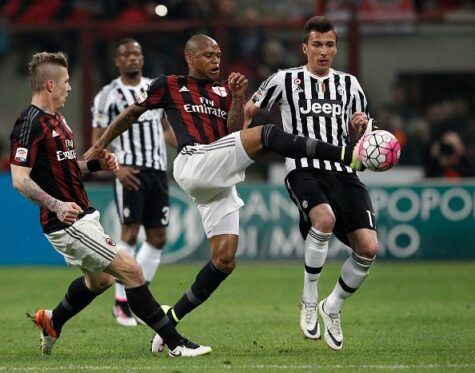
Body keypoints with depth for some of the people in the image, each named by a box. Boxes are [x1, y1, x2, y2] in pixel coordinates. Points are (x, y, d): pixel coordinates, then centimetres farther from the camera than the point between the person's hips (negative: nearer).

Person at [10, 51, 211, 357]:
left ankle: (51, 322, 45)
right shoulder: (31, 124, -18)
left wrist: (97, 164, 4)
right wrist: (56, 205, -34)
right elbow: (19, 179, -23)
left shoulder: (56, 119, 14)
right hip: (70, 224, -11)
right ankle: (176, 343, -9)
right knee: (131, 271, -12)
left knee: (99, 279, 29)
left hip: (82, 216, 11)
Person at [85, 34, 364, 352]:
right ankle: (348, 155, -33)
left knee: (225, 260, -2)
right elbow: (132, 113, 21)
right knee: (266, 134, -23)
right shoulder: (169, 86, 12)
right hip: (195, 163, -6)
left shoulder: (223, 91, 24)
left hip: (220, 181, 6)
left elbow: (234, 132, 10)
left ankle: (170, 320, 7)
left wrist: (238, 98, -3)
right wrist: (101, 145, 25)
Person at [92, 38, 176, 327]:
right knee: (130, 232, -14)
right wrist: (116, 168, -18)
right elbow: (98, 142, -3)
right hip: (130, 171, -6)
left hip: (158, 170, 6)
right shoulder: (109, 95, -1)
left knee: (158, 237, 5)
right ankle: (121, 303, -8)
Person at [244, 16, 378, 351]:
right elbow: (248, 111, 19)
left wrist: (359, 129, -2)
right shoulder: (285, 80, 9)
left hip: (343, 171, 4)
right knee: (325, 219, -36)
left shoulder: (349, 84, 17)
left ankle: (333, 308, 12)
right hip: (304, 169, -4)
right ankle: (309, 300, -16)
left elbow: (360, 140, 20)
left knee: (368, 247, -14)